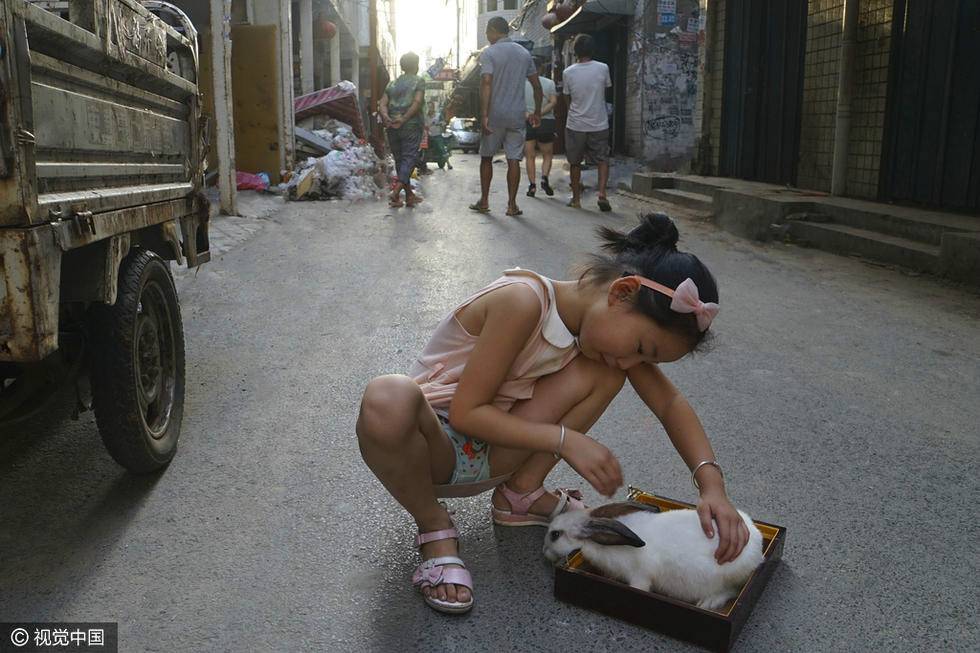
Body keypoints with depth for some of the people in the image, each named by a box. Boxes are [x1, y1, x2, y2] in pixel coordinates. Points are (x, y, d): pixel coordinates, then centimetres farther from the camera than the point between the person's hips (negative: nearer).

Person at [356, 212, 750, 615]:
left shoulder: (607, 320, -6)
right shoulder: (523, 301, -28)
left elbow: (670, 403, -3)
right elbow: (466, 412, -25)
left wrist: (712, 484, -17)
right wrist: (566, 439, -27)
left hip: (487, 456, 5)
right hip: (428, 441, -5)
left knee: (603, 373, -14)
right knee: (389, 399, -42)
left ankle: (521, 493, 0)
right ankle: (434, 528, -14)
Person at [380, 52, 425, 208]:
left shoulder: (393, 83, 17)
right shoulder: (419, 81, 2)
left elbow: (382, 104, 3)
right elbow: (417, 102, -14)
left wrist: (386, 117, -11)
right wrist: (404, 119, -16)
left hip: (392, 127, 5)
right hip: (411, 125, -5)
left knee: (399, 159, 13)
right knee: (409, 158, -4)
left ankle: (409, 195, 18)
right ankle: (396, 192, -22)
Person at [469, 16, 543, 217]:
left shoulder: (489, 53, -5)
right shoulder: (524, 53, 10)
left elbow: (486, 83, -18)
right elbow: (537, 85, 12)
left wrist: (484, 115, -21)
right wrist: (537, 113, 20)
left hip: (495, 114, -3)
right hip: (517, 115, 3)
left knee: (486, 157, 11)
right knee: (514, 159, 3)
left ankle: (484, 201, 16)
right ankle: (512, 205, 1)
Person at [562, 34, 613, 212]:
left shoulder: (568, 72, -6)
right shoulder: (603, 68, -6)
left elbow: (568, 98, 5)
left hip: (575, 125, 0)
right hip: (599, 124, 0)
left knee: (575, 163, 14)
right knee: (602, 160, 11)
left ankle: (576, 199, 19)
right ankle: (602, 193, -7)